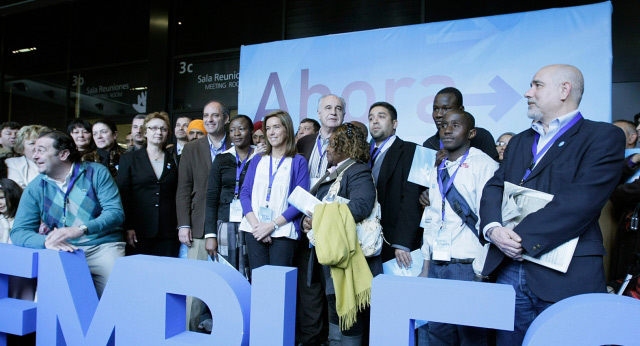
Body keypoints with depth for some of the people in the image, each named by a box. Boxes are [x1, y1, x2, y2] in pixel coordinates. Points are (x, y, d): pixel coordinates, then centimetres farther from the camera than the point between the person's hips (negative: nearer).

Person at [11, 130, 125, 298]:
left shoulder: (96, 172, 0)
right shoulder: (35, 188, 8)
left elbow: (115, 212, -10)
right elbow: (19, 232, 1)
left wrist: (80, 230, -26)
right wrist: (46, 241, -21)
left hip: (103, 246, -3)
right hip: (63, 251, 3)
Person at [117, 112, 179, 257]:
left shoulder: (174, 161, 12)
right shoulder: (128, 159, 8)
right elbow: (122, 195, 4)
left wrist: (181, 225, 3)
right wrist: (127, 228, -5)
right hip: (138, 233, -1)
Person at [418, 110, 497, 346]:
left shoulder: (484, 165, -8)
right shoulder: (437, 171, 14)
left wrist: (481, 273, -14)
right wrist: (426, 267, 14)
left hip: (468, 266, -6)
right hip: (437, 265, 6)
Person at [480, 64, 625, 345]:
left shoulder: (603, 137, -3)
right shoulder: (519, 142, 18)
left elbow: (581, 199, -17)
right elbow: (494, 188, 9)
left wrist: (522, 238, -18)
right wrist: (493, 228, -11)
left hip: (566, 276, -5)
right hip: (510, 270, 6)